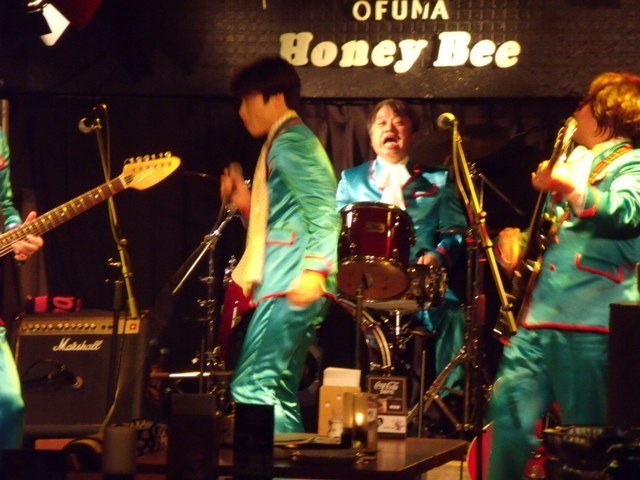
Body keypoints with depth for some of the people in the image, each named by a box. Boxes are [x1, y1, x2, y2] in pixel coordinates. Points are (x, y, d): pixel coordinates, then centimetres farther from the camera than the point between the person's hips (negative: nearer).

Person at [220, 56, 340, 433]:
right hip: (282, 288, 11)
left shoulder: (290, 143, -7)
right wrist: (247, 204, 15)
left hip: (292, 286, -11)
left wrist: (314, 269, -27)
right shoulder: (283, 144, 25)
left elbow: (324, 210, -18)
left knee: (251, 389, -16)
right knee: (278, 394, 11)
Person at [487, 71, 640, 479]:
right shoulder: (577, 159, 24)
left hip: (590, 320, -8)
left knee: (589, 434, -4)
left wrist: (569, 186, -35)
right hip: (541, 313, 8)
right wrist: (517, 239, 15)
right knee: (510, 406, 2)